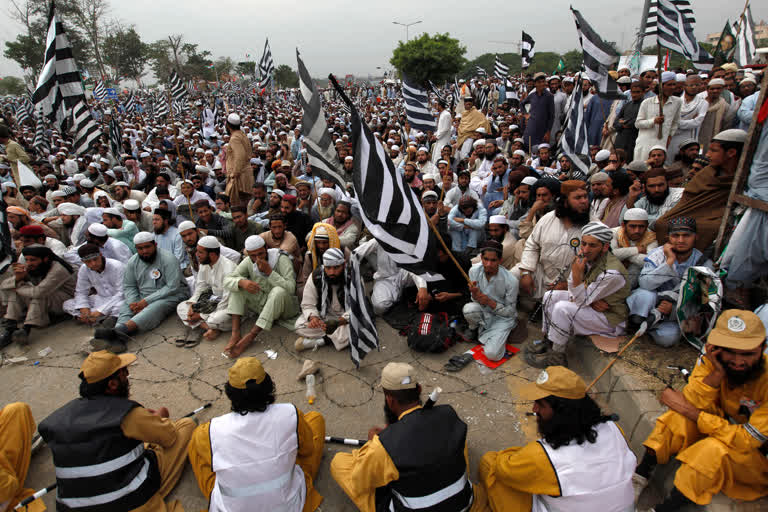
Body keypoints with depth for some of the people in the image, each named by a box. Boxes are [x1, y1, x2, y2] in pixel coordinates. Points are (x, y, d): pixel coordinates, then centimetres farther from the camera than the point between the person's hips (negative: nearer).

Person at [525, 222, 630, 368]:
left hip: (611, 319, -8)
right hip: (592, 303, 9)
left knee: (562, 308, -28)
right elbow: (573, 291, 2)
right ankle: (548, 340, 12)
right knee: (550, 296, 3)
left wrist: (576, 274, -37)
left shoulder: (612, 272, -31)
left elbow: (581, 300, -26)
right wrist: (591, 300, -16)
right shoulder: (587, 257, -7)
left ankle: (557, 356, -13)